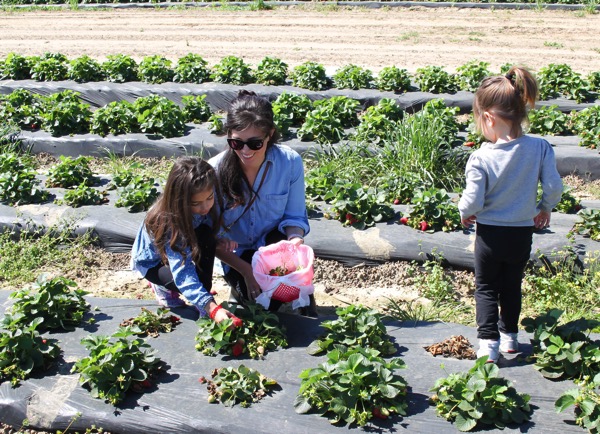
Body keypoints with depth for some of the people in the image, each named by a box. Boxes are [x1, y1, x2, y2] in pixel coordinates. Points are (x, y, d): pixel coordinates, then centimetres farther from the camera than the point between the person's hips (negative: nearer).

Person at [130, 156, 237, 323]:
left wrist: (219, 243, -25)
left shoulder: (207, 204, -24)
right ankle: (162, 287, 1)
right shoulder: (168, 223, -40)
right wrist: (213, 308, -57)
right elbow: (183, 274, -46)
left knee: (206, 234, -27)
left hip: (183, 249, 5)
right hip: (151, 262, -5)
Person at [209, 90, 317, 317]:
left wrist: (295, 239, -30)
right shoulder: (216, 170, -20)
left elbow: (295, 216, -6)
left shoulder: (290, 162, -17)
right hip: (235, 255, -1)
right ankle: (241, 289, 9)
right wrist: (246, 271, -26)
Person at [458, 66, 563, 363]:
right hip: (522, 233, 3)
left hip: (489, 233, -3)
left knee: (486, 288, 14)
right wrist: (544, 209, 10)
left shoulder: (481, 158, -22)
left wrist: (464, 213, 3)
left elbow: (473, 201, -20)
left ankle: (488, 342, 7)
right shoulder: (540, 148, -13)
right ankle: (509, 336, 34)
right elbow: (554, 187, -10)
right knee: (512, 286, 23)